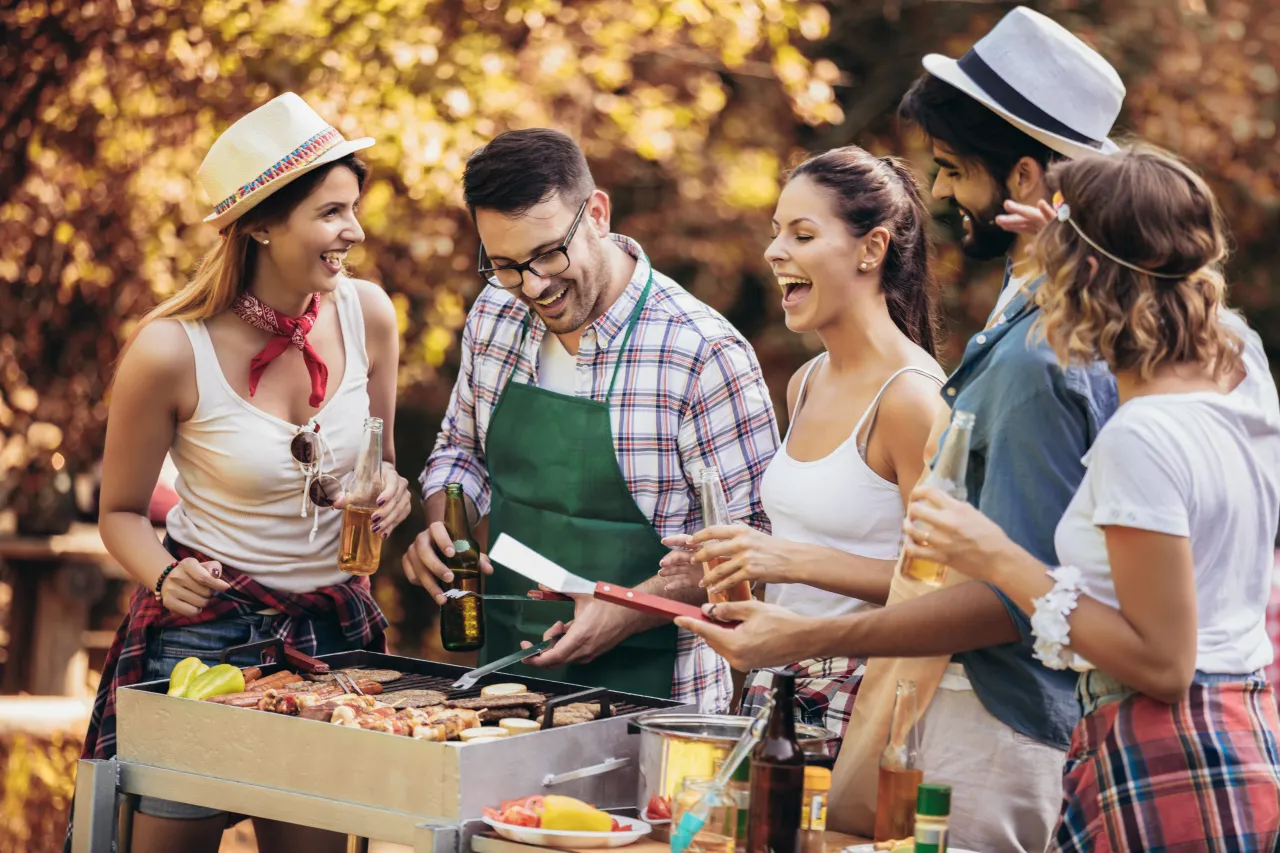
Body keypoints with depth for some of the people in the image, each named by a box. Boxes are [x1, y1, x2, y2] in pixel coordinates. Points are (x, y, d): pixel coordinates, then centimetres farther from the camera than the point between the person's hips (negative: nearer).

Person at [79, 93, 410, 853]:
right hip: (205, 630, -4)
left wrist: (391, 494, -8)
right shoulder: (171, 352, -16)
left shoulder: (366, 314, -4)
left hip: (334, 629, 4)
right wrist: (165, 576, -21)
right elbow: (121, 512, -1)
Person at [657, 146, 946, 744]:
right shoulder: (806, 384, 12)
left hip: (865, 695, -7)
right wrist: (735, 564, 8)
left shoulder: (911, 395, -14)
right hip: (777, 680, 7)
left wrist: (794, 560, -22)